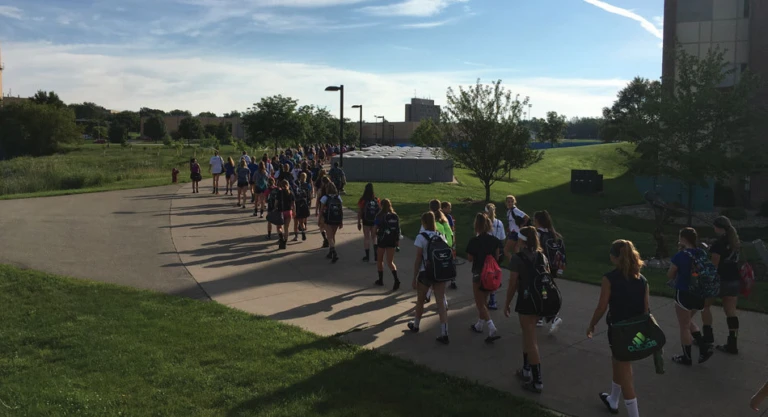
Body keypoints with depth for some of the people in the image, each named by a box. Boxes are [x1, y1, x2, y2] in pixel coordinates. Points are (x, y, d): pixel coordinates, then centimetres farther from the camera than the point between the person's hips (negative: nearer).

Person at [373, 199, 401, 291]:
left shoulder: (379, 216, -9)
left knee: (379, 260, 17)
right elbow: (398, 230, 1)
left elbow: (375, 229, -9)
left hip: (382, 241, -3)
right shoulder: (395, 216, 1)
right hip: (392, 241, 3)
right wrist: (397, 240, 8)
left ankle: (380, 280, 26)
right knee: (390, 262, 5)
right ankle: (396, 280, -16)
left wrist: (375, 235, 10)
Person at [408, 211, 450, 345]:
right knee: (441, 303, 3)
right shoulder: (441, 236, 3)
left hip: (426, 273, -3)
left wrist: (414, 278, -6)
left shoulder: (421, 237, -11)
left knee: (420, 301, 18)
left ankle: (415, 325, 40)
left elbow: (418, 260, -12)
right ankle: (444, 334, -3)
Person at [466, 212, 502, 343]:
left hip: (479, 274, -6)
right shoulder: (495, 240, -3)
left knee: (480, 304, 2)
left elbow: (470, 259, -8)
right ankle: (479, 325, 37)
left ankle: (492, 330, -12)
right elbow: (497, 257, 4)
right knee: (483, 301, 23)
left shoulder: (474, 241, -18)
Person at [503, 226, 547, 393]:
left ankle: (537, 381, 4)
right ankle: (526, 370, 33)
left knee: (531, 340, -1)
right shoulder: (542, 256, 5)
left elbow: (513, 284, -13)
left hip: (526, 301, -7)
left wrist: (507, 303, -1)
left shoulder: (517, 258, -14)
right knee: (528, 334, 23)